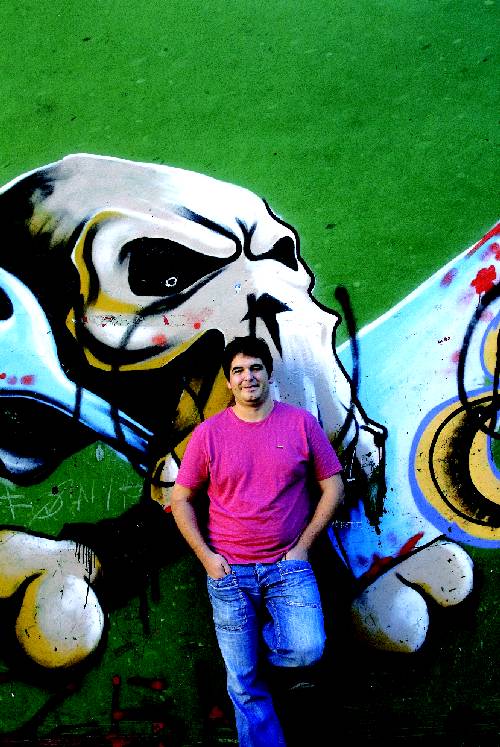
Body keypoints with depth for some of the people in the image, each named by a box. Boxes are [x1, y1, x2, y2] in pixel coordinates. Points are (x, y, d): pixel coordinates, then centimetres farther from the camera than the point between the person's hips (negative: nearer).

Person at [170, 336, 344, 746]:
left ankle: (261, 637, 15)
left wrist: (301, 547, -2)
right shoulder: (208, 433, -1)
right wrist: (206, 556, -3)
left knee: (307, 651, -19)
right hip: (228, 570, 0)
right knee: (246, 685, 4)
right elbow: (181, 500, 6)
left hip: (288, 566, 0)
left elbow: (332, 487, 3)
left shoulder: (301, 423, -1)